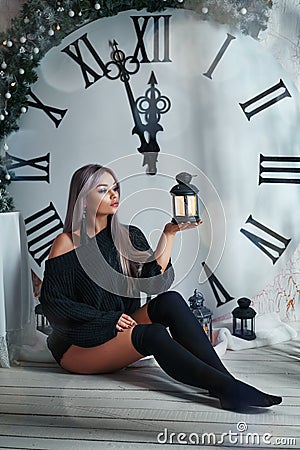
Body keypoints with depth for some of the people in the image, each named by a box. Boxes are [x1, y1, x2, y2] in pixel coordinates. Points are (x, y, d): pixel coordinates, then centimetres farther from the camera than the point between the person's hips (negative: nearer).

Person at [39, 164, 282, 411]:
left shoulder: (129, 236, 9)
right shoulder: (67, 243, -6)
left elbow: (154, 280, -6)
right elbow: (52, 302, -12)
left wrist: (169, 233, -12)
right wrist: (108, 318, -17)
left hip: (120, 329, 5)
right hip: (79, 345, -5)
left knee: (170, 301, -23)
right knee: (152, 334, -32)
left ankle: (226, 381, -33)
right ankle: (228, 389, -39)